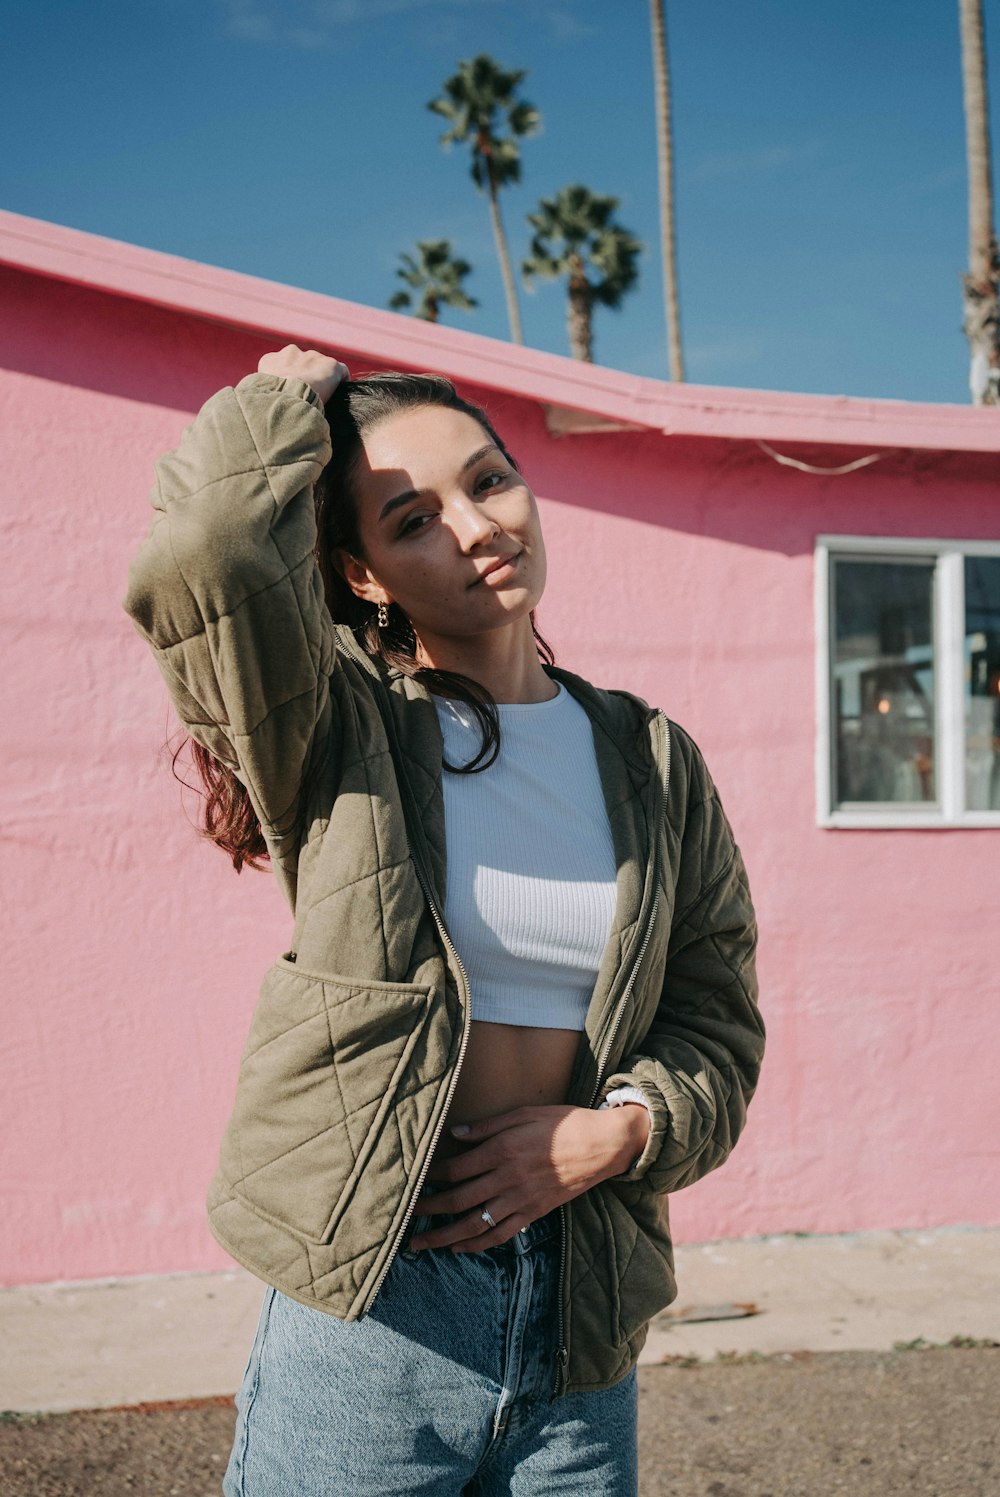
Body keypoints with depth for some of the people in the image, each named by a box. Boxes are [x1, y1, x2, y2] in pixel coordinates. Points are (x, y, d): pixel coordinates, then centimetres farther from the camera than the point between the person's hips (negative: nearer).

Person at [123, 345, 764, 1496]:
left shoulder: (652, 760, 6)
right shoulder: (340, 732, -6)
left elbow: (717, 1024, 10)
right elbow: (207, 549, -27)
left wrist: (619, 1129, -10)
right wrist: (290, 398, -8)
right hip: (366, 1306, -3)